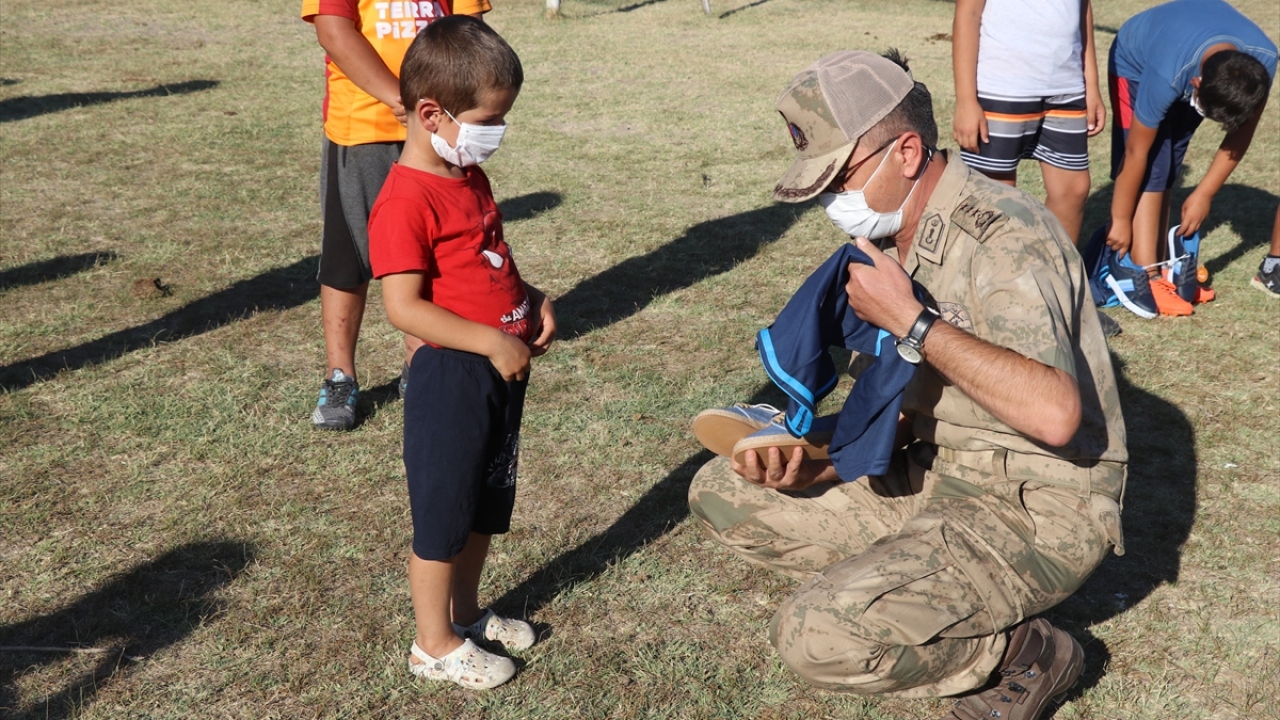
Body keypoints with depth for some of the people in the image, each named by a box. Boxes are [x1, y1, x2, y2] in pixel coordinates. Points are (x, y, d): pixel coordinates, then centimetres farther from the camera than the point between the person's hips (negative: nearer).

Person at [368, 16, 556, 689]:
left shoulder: (470, 177, 9)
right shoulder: (405, 200, -21)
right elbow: (404, 307, -25)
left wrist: (531, 298, 3)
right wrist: (490, 342, -26)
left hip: (503, 368, 9)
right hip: (451, 376, -9)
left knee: (487, 503, 21)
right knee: (443, 513, 6)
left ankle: (466, 611, 40)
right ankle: (434, 643, 22)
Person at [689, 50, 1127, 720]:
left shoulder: (1001, 235, -22)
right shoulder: (886, 238, 6)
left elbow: (1054, 413, -36)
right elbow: (895, 413, 10)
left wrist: (910, 320, -29)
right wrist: (815, 463, -10)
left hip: (1036, 512, -9)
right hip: (936, 475, 9)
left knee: (817, 635, -26)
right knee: (721, 494, 4)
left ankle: (1025, 653, -1)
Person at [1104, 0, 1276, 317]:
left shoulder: (1262, 61, -32)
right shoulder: (1168, 75, -43)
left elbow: (1241, 133, -15)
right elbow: (1136, 152, -30)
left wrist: (1204, 194, -14)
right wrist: (1120, 220, -20)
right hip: (1137, 65, -4)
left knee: (1166, 173, 3)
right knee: (1150, 173, -16)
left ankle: (1156, 265, 8)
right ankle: (1145, 281, -18)